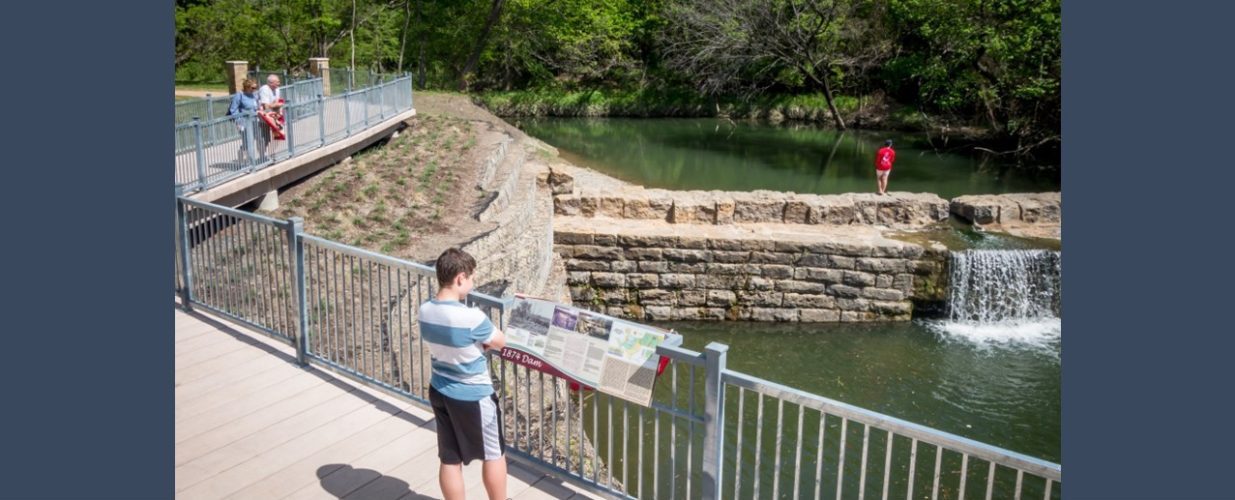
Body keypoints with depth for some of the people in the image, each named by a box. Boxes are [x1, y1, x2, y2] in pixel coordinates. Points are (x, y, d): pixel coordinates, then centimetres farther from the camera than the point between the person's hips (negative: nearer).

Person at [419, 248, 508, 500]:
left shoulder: (425, 312, -5)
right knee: (493, 455, 16)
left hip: (439, 392, 7)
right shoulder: (472, 317, -28)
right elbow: (500, 342, -10)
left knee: (450, 460, 17)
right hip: (473, 397, -7)